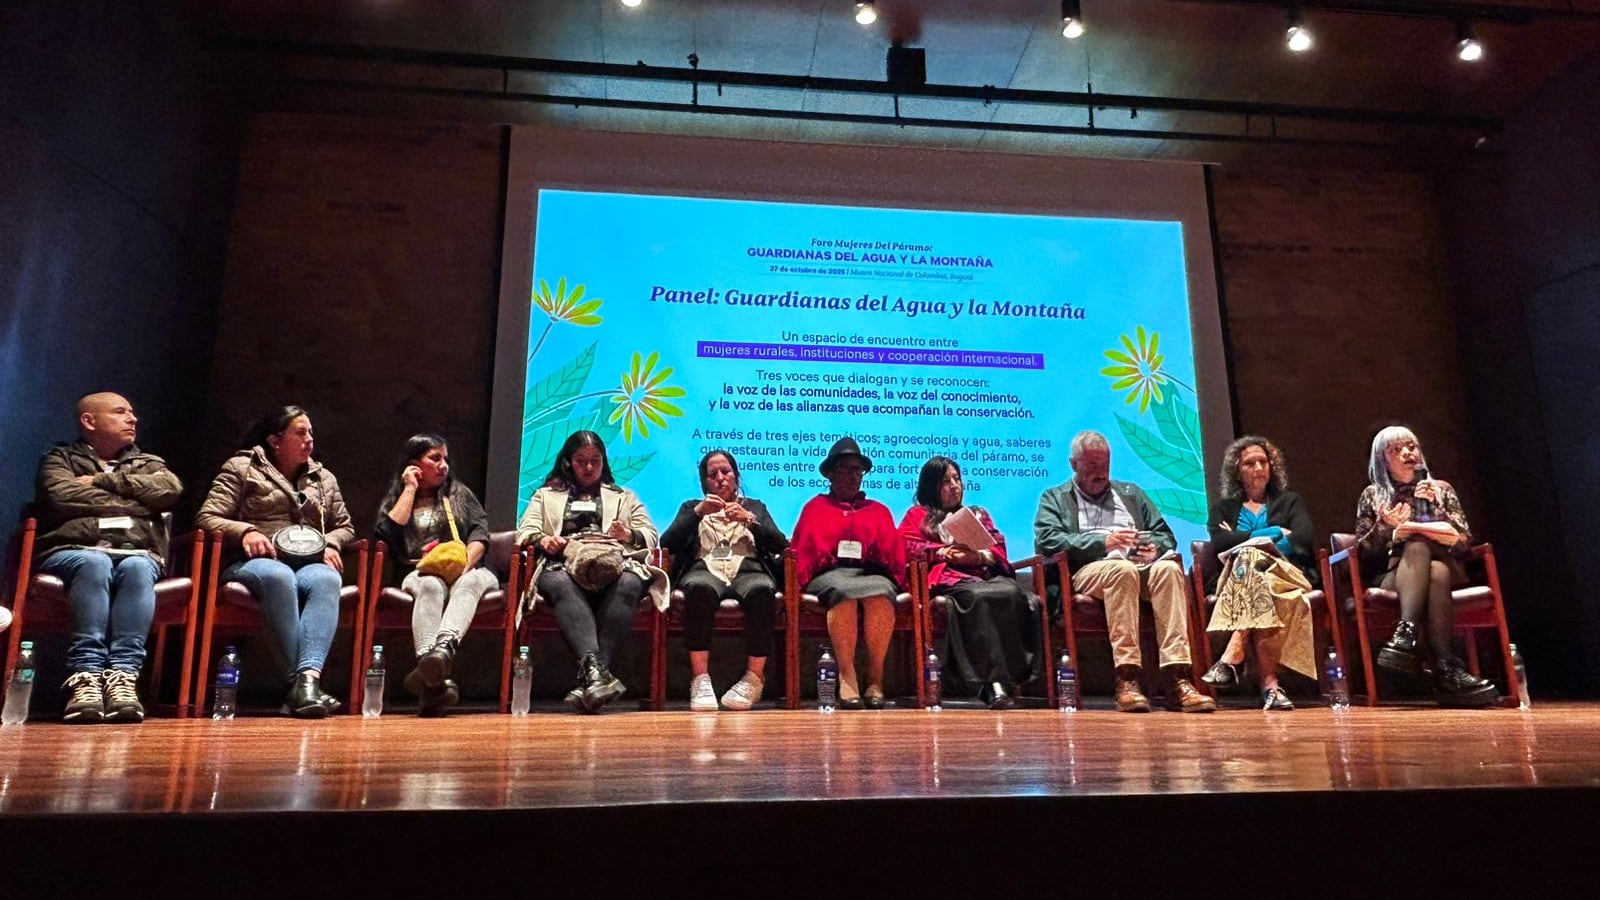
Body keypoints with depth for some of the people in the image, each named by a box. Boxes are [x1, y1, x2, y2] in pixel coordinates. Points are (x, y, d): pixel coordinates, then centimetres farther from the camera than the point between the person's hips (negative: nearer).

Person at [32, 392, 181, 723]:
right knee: (96, 564, -37)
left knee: (137, 569, -35)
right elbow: (61, 497, -2)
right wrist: (130, 502, 3)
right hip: (73, 551, -1)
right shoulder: (61, 459, 21)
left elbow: (170, 488, 4)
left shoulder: (148, 462, 29)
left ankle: (123, 676, -46)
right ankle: (85, 677, -45)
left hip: (136, 552, 2)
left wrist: (105, 480, 2)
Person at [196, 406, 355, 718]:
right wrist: (244, 531, -16)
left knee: (327, 579, -37)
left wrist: (331, 543, 3)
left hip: (309, 563, 3)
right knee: (279, 576, -41)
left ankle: (308, 678, -53)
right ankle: (302, 681, -43)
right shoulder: (241, 467, 11)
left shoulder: (324, 478, 23)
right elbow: (206, 518, 4)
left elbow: (345, 526, 27)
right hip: (254, 562, -3)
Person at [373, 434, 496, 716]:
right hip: (419, 573, -1)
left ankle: (444, 647, -67)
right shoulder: (394, 499, 22)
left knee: (471, 581, -37)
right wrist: (410, 489, 7)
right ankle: (435, 678, -61)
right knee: (431, 585, -38)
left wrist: (466, 562, -12)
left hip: (466, 570, 1)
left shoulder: (459, 493, 25)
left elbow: (480, 531, 9)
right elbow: (389, 534, -1)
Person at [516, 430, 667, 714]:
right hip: (563, 564, 0)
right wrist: (542, 539, -7)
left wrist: (629, 534, -3)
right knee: (561, 585, -40)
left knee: (628, 586, -39)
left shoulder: (625, 497, 34)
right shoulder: (546, 496, 34)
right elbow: (525, 531, 17)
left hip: (616, 565, 0)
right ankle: (594, 666, -58)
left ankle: (589, 678, -49)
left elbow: (650, 535, 21)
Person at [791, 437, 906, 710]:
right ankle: (847, 678, -38)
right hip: (831, 574, -1)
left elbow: (896, 551, 18)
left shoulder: (879, 510, 29)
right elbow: (802, 550, 15)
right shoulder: (815, 507, 26)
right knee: (844, 591, -38)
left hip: (873, 573, 1)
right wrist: (801, 581, -3)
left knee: (880, 594, -36)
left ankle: (875, 680, -33)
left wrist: (895, 576, -3)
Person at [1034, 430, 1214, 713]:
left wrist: (1156, 548, -2)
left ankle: (1177, 678, -37)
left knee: (1169, 567, -30)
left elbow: (1165, 535, 23)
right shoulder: (1054, 498, 18)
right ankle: (1126, 677, -39)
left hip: (1140, 568, 4)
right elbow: (1046, 540, -2)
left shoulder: (1131, 493, 30)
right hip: (1087, 572, -3)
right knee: (1122, 569, -37)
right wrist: (1102, 542, -11)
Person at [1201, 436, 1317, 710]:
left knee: (1249, 558, -38)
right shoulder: (1223, 507, 25)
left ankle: (1232, 656, -49)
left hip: (1285, 575, 0)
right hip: (1234, 577, 1)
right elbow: (1218, 542, 2)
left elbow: (1303, 538, 5)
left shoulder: (1289, 501, 27)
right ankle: (1269, 682, -47)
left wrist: (1243, 541, -3)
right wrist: (1273, 533, 0)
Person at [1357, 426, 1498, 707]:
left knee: (1437, 571, -36)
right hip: (1392, 576, -1)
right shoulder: (1372, 496, 15)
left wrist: (1436, 506, -4)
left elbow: (1465, 542, 8)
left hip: (1443, 567, 1)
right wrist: (1387, 528, -10)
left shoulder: (1441, 489, 18)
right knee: (1417, 546, -36)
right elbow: (1363, 552, 8)